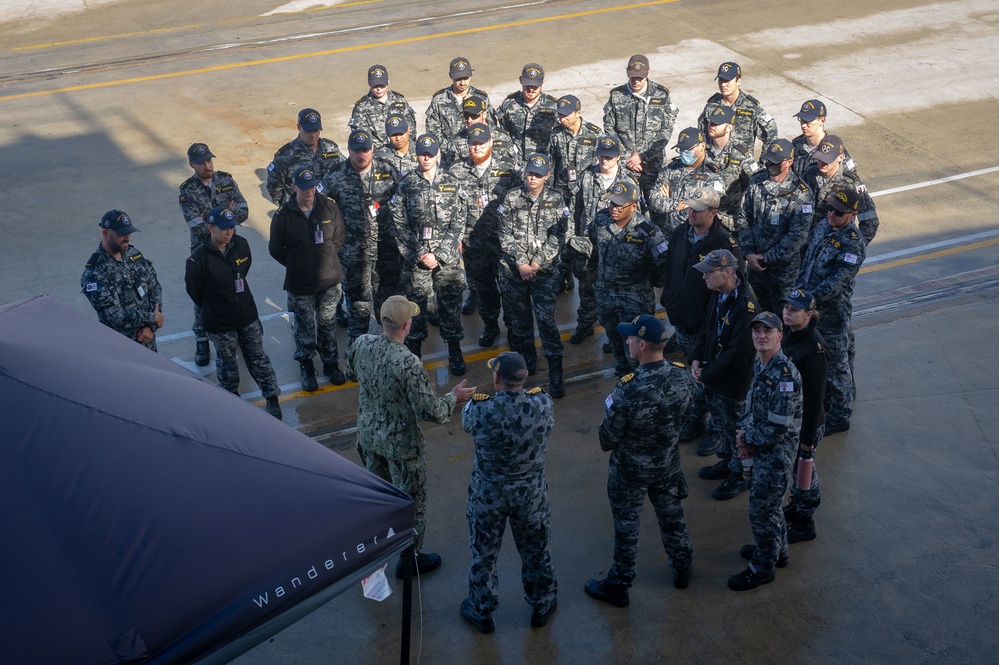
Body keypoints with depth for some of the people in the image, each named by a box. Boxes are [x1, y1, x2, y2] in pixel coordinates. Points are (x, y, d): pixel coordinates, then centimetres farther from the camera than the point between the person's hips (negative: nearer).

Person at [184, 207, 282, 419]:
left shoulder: (241, 245, -10)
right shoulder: (199, 259, -24)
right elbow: (193, 290, -8)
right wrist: (210, 309, 5)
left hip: (248, 316, 3)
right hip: (219, 323, -3)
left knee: (258, 358, 14)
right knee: (227, 363, 17)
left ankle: (272, 399, 28)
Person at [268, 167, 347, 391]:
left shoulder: (329, 207, -8)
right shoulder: (284, 215, -14)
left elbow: (340, 237, 8)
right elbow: (275, 249, -1)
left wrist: (328, 259, 5)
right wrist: (296, 265, 1)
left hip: (329, 280, 2)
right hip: (300, 284, -2)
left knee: (328, 325, 16)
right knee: (305, 328, 12)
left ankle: (331, 363, 35)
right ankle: (306, 366, 31)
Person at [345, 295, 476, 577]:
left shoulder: (361, 344, -14)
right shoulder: (409, 364, -33)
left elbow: (351, 374, 8)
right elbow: (430, 411, -27)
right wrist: (454, 398, -9)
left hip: (368, 434, 6)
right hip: (400, 443, -6)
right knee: (410, 501, 15)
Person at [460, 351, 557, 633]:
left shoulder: (480, 410, -28)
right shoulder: (542, 405, -23)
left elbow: (466, 420, -3)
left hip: (487, 496, -1)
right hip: (531, 494, 1)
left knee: (483, 552, 21)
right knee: (536, 550, 25)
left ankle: (481, 611, 41)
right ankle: (541, 605, 46)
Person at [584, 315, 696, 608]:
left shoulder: (628, 390, -34)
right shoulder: (682, 376, -16)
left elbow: (608, 440, -21)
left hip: (630, 471, -5)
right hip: (667, 464, 5)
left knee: (626, 528, 14)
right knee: (672, 516, 26)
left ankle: (617, 586, 32)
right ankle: (683, 569, 47)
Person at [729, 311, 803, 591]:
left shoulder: (785, 373, -27)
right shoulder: (759, 364, 2)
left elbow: (778, 426, -28)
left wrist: (749, 439, -14)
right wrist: (743, 430, -2)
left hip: (776, 451, -9)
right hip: (759, 447, 9)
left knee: (762, 510, 2)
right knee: (768, 501, 24)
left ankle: (762, 568, 19)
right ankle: (777, 551, 44)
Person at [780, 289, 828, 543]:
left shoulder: (813, 348, -30)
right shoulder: (789, 334, -4)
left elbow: (815, 397, -24)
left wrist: (808, 436, -19)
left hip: (806, 421, -8)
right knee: (794, 466, 26)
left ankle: (805, 524, 29)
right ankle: (796, 506, 47)